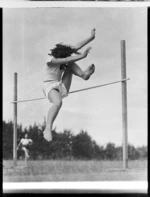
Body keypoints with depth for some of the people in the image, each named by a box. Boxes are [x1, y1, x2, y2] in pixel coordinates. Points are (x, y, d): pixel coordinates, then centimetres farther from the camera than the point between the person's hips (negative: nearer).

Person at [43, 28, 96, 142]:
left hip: (61, 87, 8)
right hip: (49, 86, -8)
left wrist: (91, 38, -3)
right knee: (58, 102, -40)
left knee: (71, 66, 1)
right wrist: (82, 56, -40)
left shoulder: (63, 57, 4)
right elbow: (67, 60, -33)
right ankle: (48, 129, -42)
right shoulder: (51, 60, -19)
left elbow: (76, 47, 1)